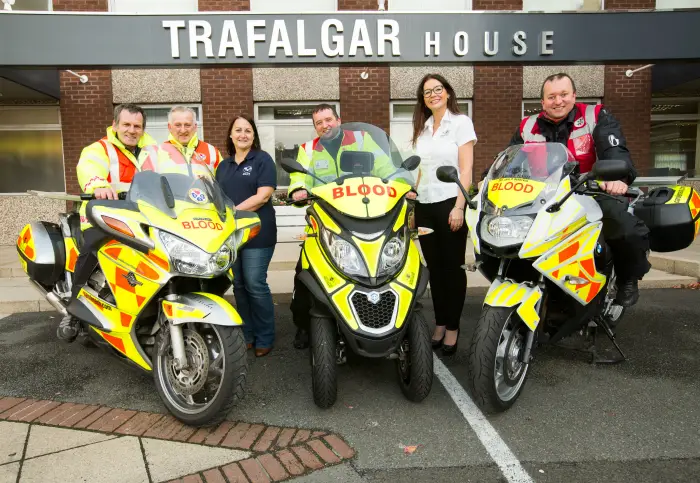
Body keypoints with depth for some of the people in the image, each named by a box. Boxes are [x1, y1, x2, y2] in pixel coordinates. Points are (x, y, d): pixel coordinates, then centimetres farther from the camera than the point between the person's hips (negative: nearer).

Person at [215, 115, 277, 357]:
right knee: (238, 285, 9)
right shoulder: (224, 165, 19)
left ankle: (265, 338, 9)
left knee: (255, 286, -4)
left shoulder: (263, 160, -1)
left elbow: (263, 195, -12)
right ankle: (247, 334, 22)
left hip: (256, 232, -6)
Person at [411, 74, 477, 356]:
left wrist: (459, 206, -16)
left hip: (450, 203, -5)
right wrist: (412, 205, 12)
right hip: (425, 205, 5)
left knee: (452, 266, 1)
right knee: (434, 267, 10)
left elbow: (466, 168, -8)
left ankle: (453, 327, 11)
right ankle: (439, 324, 20)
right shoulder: (421, 127, 15)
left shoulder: (461, 122, 0)